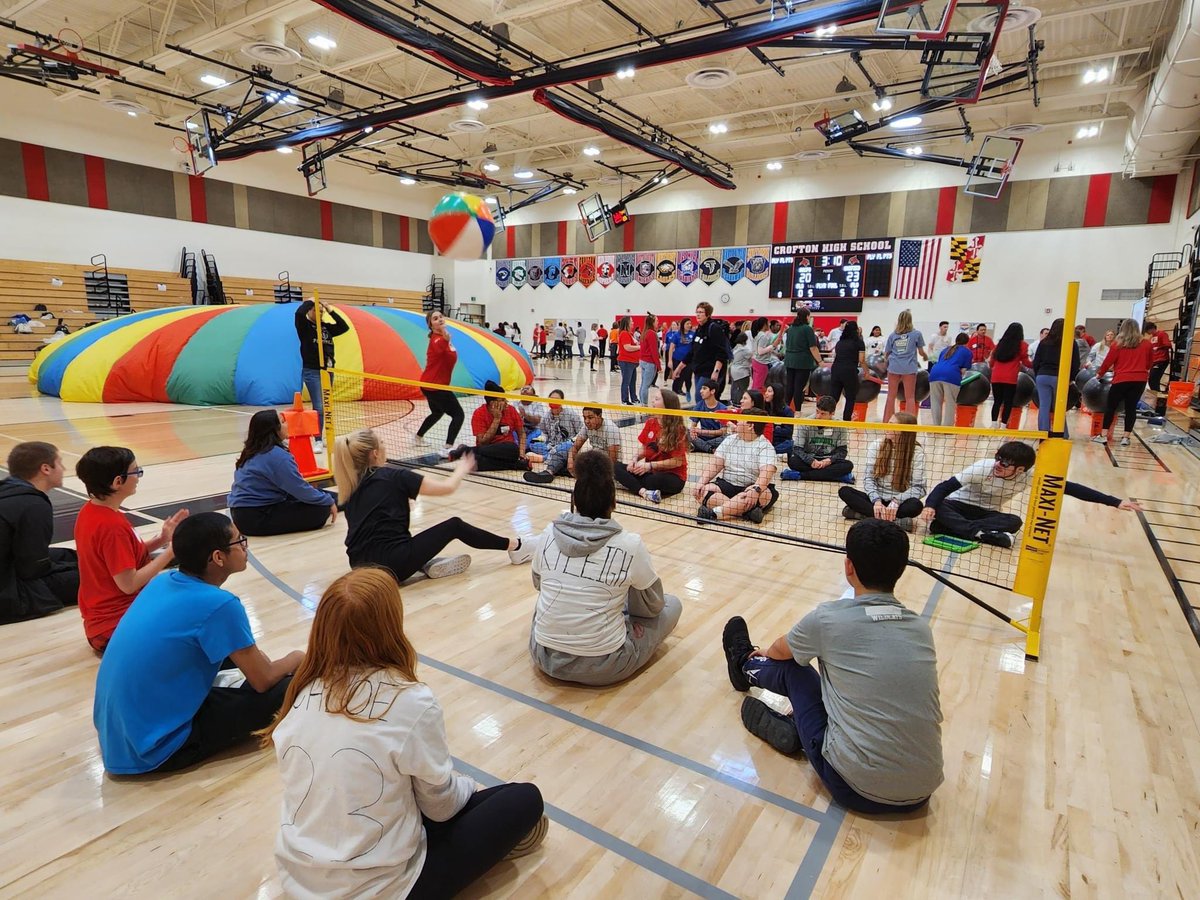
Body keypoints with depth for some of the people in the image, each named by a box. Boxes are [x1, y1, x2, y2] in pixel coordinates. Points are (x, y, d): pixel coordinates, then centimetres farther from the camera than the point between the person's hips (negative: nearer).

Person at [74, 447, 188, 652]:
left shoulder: (90, 511, 3)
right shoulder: (111, 525, -26)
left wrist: (162, 540, 0)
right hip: (117, 626, -9)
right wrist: (170, 551, -18)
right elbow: (129, 584, -24)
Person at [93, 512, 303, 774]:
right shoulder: (219, 604, -22)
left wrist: (252, 655, 18)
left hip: (114, 730, 8)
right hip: (150, 748, -8)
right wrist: (296, 659, 8)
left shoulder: (163, 581, 1)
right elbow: (263, 681, -11)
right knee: (286, 690, -7)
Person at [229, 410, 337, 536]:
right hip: (255, 518, -9)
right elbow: (300, 489, -16)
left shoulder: (251, 452, 11)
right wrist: (329, 501, -4)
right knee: (321, 509, -11)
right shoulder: (277, 455, -18)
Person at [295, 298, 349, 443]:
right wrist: (309, 301, -7)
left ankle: (321, 437, 23)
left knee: (326, 406, 12)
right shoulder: (305, 326, -4)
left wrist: (331, 311, 0)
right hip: (311, 372, -6)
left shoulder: (327, 327, 10)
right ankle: (318, 441, -5)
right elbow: (299, 313, -23)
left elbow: (345, 327, 5)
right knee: (318, 407, -10)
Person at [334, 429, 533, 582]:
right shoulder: (393, 476, -7)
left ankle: (427, 564, 8)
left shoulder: (350, 487, 10)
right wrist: (461, 470, 17)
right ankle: (514, 546, 22)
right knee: (454, 525, 9)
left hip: (361, 566, 6)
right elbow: (447, 487, -4)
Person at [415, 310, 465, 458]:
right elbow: (440, 349, -50)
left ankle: (419, 437, 49)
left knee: (437, 413, 31)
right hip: (434, 385, -10)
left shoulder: (442, 337, 8)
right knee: (459, 414, -13)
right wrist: (445, 339, -67)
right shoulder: (437, 339, -21)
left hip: (430, 384, 10)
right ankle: (447, 449, -20)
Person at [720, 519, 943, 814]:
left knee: (793, 670, 18)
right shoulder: (922, 628, 1)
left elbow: (781, 651, 11)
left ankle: (747, 667, 45)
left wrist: (765, 654, 36)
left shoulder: (828, 618, -13)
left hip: (856, 790, -4)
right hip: (921, 793, 4)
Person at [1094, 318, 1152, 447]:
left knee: (1110, 406, 6)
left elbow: (1108, 360, 1)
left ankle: (1104, 435, 3)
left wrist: (1100, 374, 16)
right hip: (1140, 380, 2)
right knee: (1131, 407, 7)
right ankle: (1126, 437, 6)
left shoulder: (1118, 344, -3)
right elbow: (1150, 363, 15)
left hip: (1121, 379, -2)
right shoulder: (1147, 344, 5)